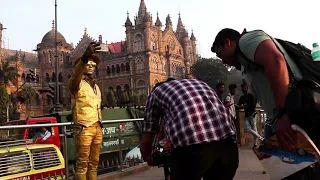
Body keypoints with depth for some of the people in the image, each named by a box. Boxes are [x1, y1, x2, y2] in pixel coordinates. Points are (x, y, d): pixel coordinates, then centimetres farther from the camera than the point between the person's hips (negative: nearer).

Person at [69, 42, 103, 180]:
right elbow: (75, 75, -28)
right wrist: (85, 56, -46)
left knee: (94, 163, 10)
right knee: (82, 164, -5)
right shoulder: (78, 84, -3)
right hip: (84, 128, -7)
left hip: (97, 128, 7)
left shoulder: (96, 86, 21)